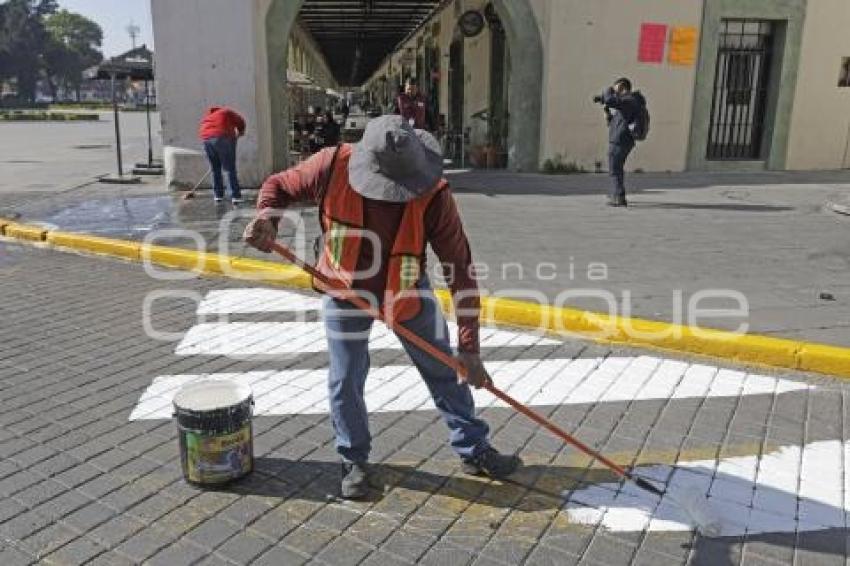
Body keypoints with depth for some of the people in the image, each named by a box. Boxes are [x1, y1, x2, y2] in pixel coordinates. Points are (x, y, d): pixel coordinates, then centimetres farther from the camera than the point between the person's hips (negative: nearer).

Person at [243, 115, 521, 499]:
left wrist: (469, 348, -25)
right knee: (345, 381, 5)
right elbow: (278, 185, -5)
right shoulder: (333, 166, -26)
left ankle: (473, 450, 27)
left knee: (445, 371, 8)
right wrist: (266, 220, -29)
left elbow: (461, 269, -24)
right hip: (345, 290, 0)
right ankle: (354, 460, 29)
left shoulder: (433, 195, -29)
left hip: (408, 291, 0)